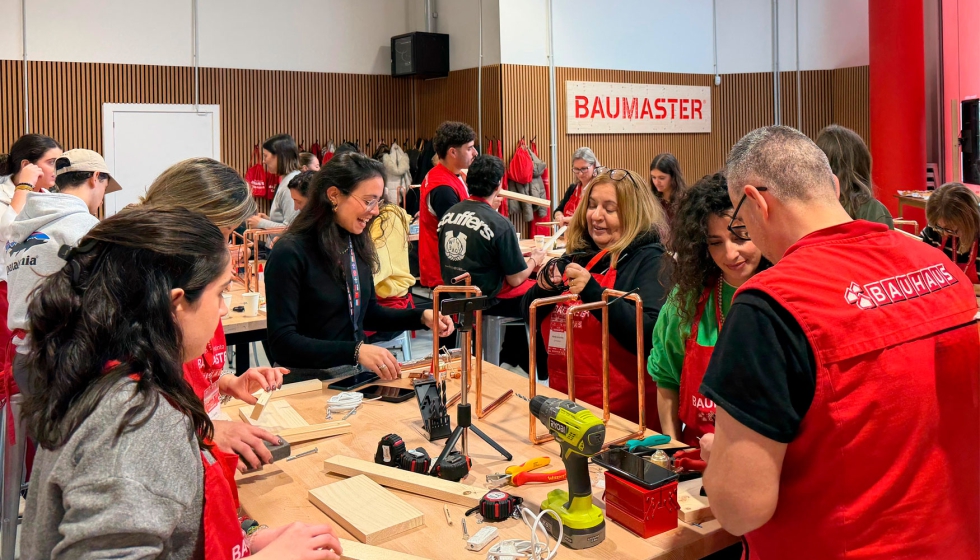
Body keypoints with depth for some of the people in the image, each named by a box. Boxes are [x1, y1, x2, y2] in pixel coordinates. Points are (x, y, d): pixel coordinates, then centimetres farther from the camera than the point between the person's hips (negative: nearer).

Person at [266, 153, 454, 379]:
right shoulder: (290, 254, -15)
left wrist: (421, 317, 4)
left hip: (353, 377, 6)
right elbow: (282, 343, -19)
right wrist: (355, 351, -28)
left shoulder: (357, 244, 5)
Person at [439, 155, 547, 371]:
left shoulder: (448, 214, -2)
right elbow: (515, 280, -16)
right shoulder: (500, 224, -23)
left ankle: (509, 359, 33)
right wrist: (535, 260, 5)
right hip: (487, 302, -7)